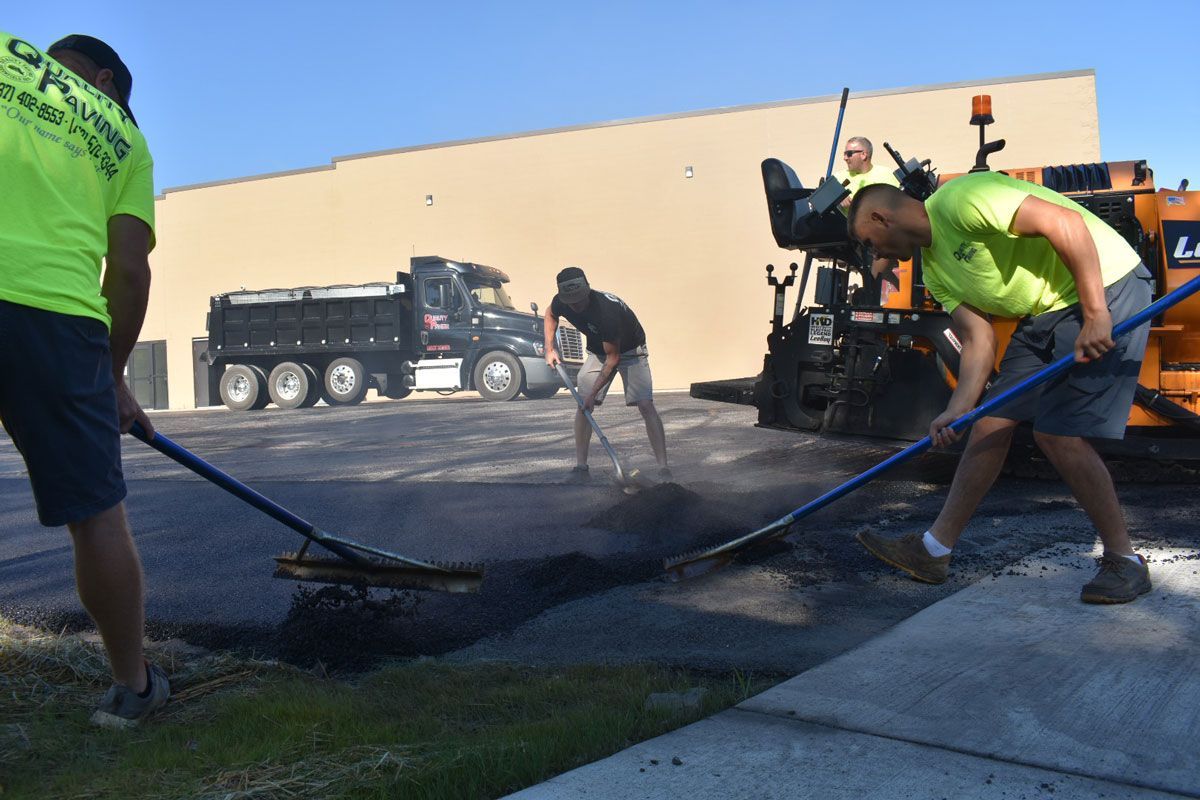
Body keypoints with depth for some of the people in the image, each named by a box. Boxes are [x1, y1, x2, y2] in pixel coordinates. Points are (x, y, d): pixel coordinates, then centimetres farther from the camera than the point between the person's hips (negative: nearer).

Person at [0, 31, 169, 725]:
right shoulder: (125, 134, 20)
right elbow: (128, 272, 13)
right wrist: (115, 376, 22)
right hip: (56, 309, 1)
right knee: (97, 514, 11)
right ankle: (132, 686, 25)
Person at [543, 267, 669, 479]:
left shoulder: (606, 310, -39)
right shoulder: (561, 303, -19)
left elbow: (613, 358, -30)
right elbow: (550, 314, 9)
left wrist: (593, 392, -28)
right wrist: (550, 348, -2)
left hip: (630, 350, -6)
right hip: (598, 350, 6)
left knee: (645, 405, -19)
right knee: (583, 404, -7)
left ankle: (663, 468, -18)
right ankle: (580, 466, 1)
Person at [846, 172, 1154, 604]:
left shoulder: (958, 200, -19)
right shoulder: (935, 269, 10)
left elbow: (1065, 222, -27)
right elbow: (979, 342, 6)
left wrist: (1095, 315, -28)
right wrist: (956, 411, -6)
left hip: (1105, 285, -9)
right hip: (1046, 310, 9)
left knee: (1058, 433, -14)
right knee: (991, 423, 6)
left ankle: (1124, 561, 4)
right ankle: (934, 549, 12)